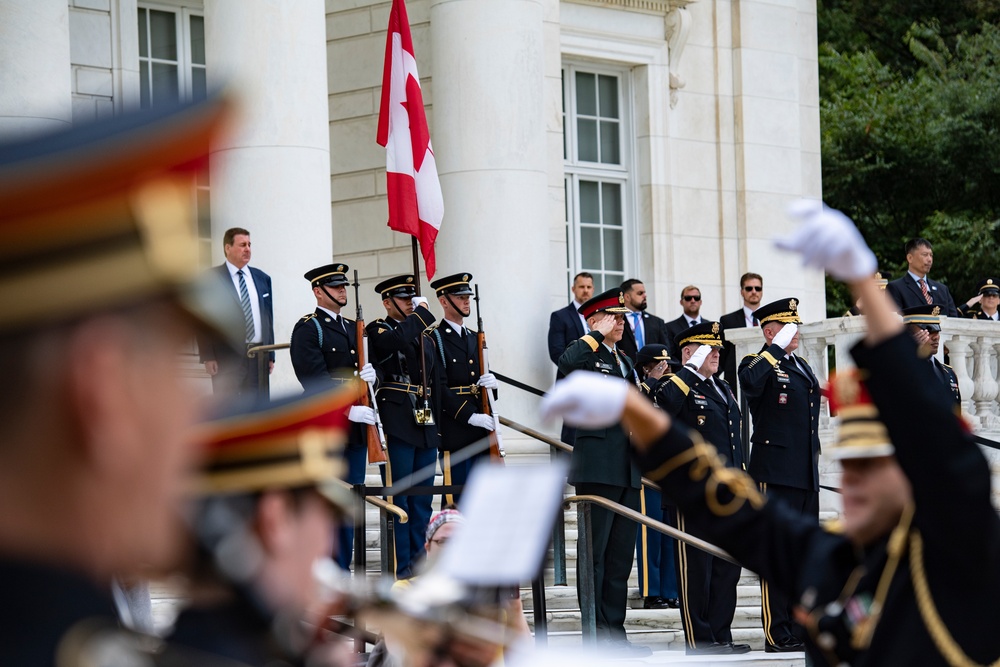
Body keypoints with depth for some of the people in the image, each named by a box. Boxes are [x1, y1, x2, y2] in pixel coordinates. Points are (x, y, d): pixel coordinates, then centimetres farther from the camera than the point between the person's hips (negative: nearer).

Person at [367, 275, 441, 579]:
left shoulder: (423, 334, 20)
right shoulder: (378, 331, -1)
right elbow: (400, 339, -26)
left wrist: (438, 424, 16)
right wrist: (422, 312, -11)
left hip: (426, 426, 7)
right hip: (397, 425, -7)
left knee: (423, 502, 8)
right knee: (398, 500, -6)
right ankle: (402, 571, -5)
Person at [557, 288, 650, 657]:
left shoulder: (625, 362, 20)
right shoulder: (586, 354, -4)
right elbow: (566, 363, -30)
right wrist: (598, 335, -19)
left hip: (628, 471, 8)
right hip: (598, 469, -8)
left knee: (621, 556, 9)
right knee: (594, 554, -6)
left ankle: (615, 635, 13)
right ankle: (597, 637, -5)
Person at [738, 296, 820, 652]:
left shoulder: (802, 366, 18)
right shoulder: (759, 363, -6)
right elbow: (750, 383, -32)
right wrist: (776, 349, -24)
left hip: (806, 475, 8)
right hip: (776, 473, -8)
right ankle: (777, 635, -4)